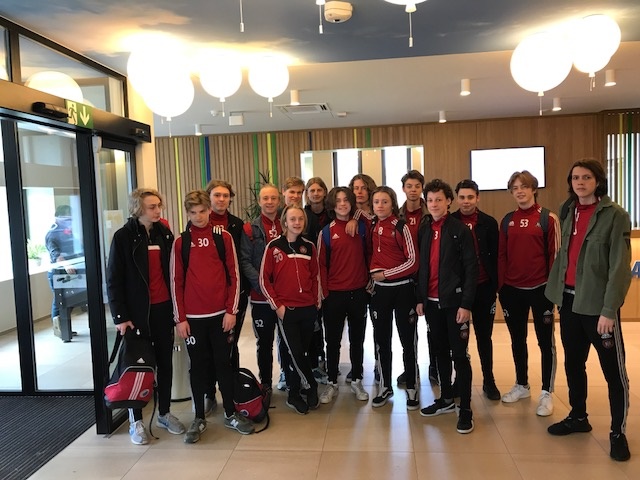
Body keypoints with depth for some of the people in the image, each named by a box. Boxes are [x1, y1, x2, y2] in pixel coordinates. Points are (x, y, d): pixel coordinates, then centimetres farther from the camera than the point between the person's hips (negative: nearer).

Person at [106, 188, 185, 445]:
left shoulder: (165, 234, 5)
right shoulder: (124, 237, -7)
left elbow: (172, 272, 8)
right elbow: (114, 280, -8)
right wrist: (120, 317, -12)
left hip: (163, 308, 4)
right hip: (137, 311, -4)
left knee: (165, 362, 12)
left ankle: (164, 413, 27)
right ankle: (136, 420, 21)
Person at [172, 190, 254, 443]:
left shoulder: (224, 237, 1)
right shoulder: (181, 242, 2)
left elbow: (234, 275, 1)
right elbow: (176, 282, 2)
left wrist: (231, 310, -5)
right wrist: (180, 318, -3)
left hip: (221, 314, 0)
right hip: (193, 316, 0)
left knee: (224, 362, 9)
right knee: (198, 365, 9)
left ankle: (230, 413, 23)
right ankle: (199, 418, 21)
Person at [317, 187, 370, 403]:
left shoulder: (362, 226, 1)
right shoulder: (327, 232, -2)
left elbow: (368, 255, 9)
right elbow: (322, 264, -1)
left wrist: (369, 280, 4)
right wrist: (324, 292, -5)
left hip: (359, 292, 2)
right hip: (335, 294, -1)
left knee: (357, 339, 12)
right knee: (333, 340, 8)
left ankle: (356, 381, 27)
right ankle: (332, 383, 21)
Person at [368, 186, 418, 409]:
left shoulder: (401, 227, -10)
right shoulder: (372, 226, 4)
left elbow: (413, 262, -11)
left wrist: (386, 273, -13)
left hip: (402, 288, -5)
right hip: (379, 288, 5)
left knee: (408, 340, 5)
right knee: (381, 339, 12)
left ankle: (412, 388, 19)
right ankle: (385, 386, 26)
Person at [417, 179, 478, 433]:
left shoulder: (460, 230, -8)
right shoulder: (424, 230, 8)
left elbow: (471, 268, -11)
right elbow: (422, 266, 11)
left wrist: (466, 304, -15)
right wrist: (420, 298, 8)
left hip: (454, 301, -5)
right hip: (432, 301, 5)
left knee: (460, 355, 1)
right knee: (440, 352, 15)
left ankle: (465, 408, 11)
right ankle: (446, 399, 30)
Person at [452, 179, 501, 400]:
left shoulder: (489, 223, 0)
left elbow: (495, 256, 1)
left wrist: (494, 286, -3)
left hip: (483, 288, 0)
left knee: (484, 336, 11)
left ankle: (488, 380, 24)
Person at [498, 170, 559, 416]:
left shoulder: (547, 218, -4)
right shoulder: (507, 220, 7)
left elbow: (554, 254, -5)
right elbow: (502, 255, 8)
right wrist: (501, 286, 3)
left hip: (540, 288, -4)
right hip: (512, 290, 4)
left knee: (545, 341, 7)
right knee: (517, 340, 14)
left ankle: (546, 393, 16)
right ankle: (521, 385, 29)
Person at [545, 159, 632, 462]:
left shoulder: (614, 215, -9)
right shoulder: (569, 212, 10)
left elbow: (620, 266, -13)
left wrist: (609, 310, -17)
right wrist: (555, 290, 7)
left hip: (597, 304, -6)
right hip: (569, 300, 6)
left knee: (614, 370, 6)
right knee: (573, 364, 17)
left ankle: (618, 432, 22)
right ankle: (578, 417, 35)